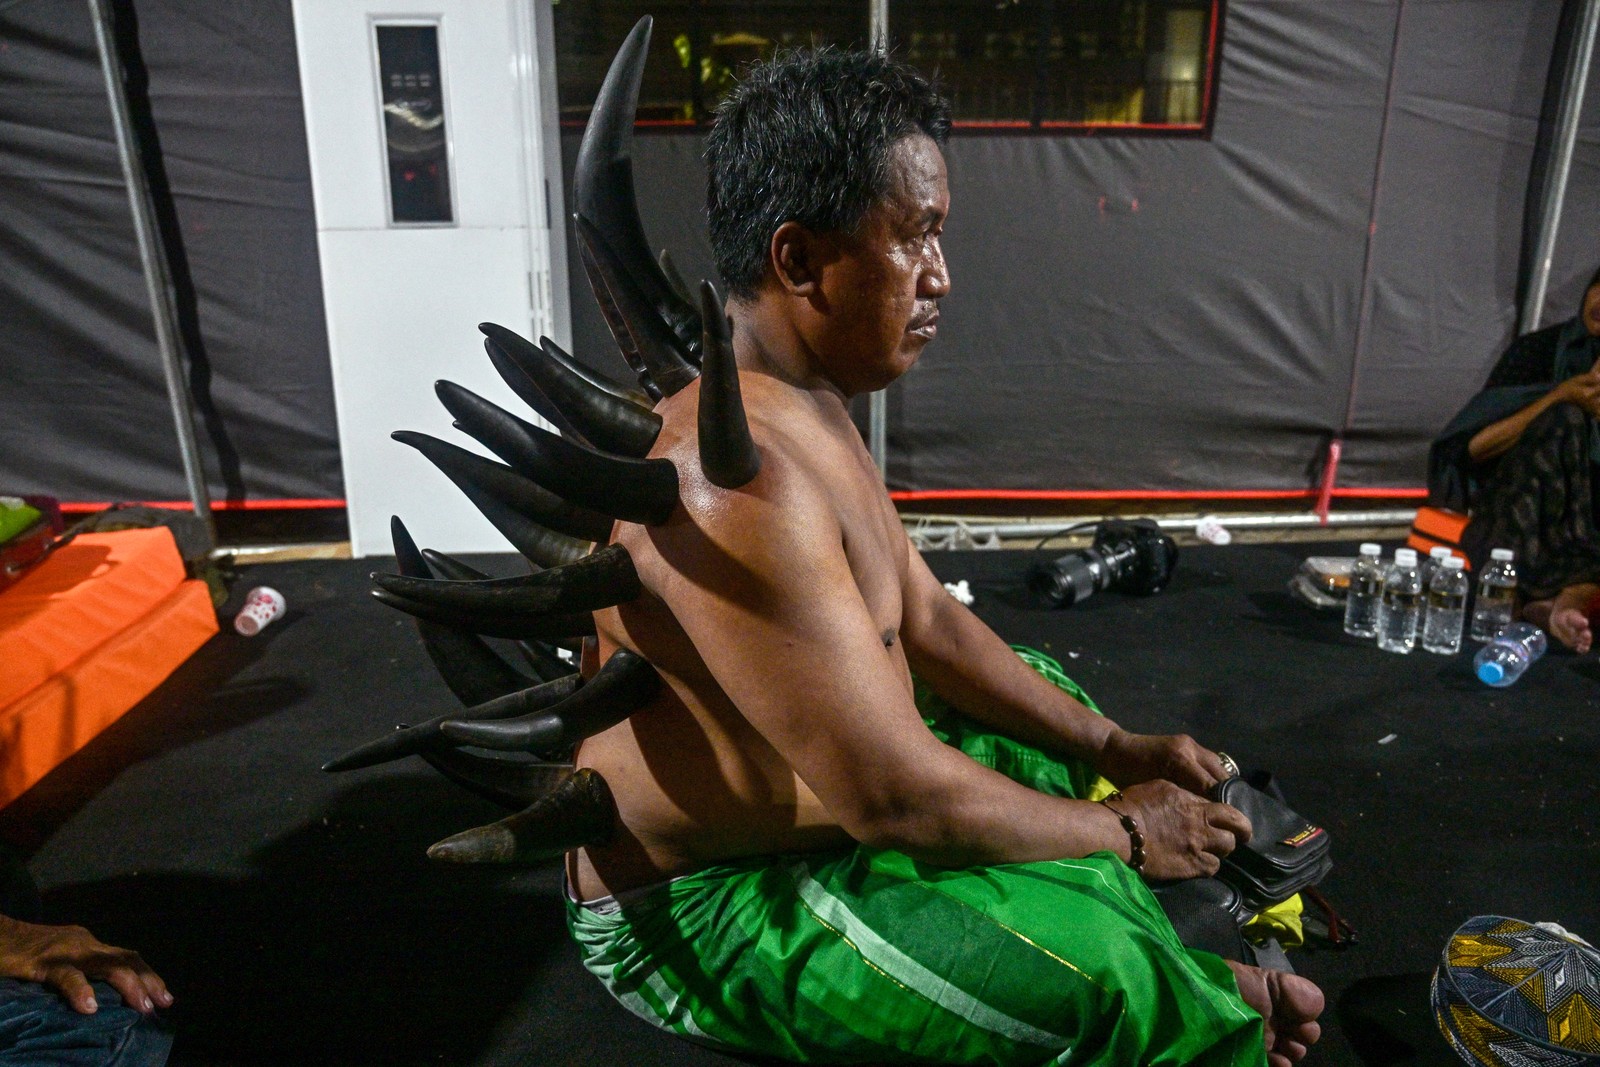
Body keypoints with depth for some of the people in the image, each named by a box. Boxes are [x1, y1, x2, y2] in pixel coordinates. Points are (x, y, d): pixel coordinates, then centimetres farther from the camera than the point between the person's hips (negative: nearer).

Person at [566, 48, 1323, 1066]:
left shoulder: (813, 411, 1)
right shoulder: (735, 478, -33)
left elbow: (929, 622, 7)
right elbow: (894, 798, -31)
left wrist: (1115, 747, 3)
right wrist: (1125, 833, -15)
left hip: (818, 793, 10)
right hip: (701, 905, -10)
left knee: (1050, 702, 19)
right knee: (1100, 979, -22)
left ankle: (1187, 982, 21)